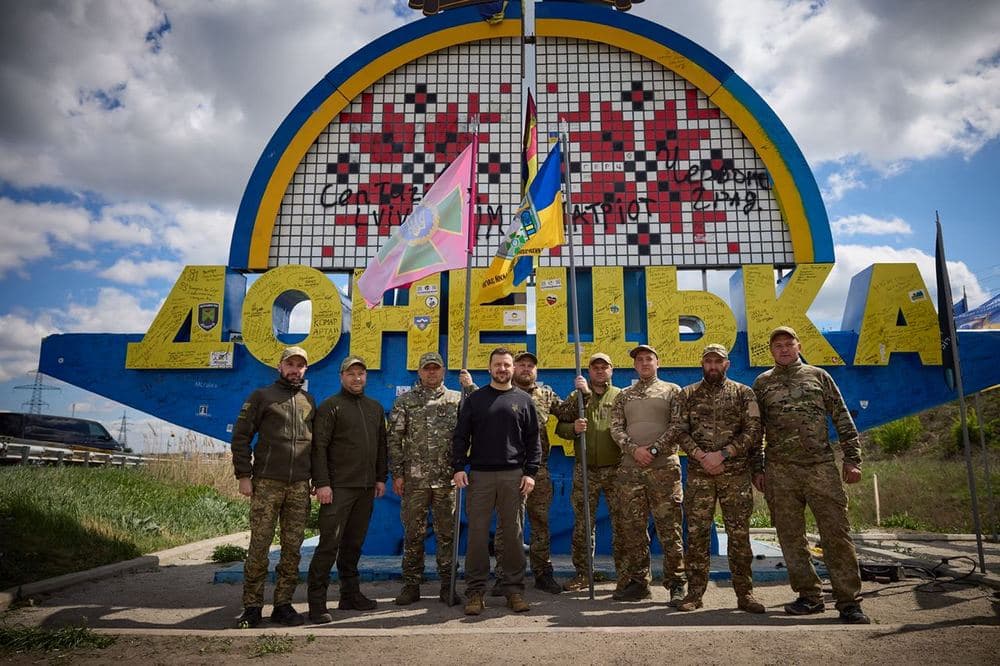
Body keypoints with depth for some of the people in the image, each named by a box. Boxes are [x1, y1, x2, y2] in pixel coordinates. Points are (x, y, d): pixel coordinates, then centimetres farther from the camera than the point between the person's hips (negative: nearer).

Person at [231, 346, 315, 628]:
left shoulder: (309, 401, 15)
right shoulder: (261, 396, 4)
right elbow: (240, 436, 1)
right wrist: (244, 475, -6)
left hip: (300, 487, 4)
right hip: (266, 484, -3)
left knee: (292, 548, 5)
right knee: (259, 547, -1)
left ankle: (283, 605, 15)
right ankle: (252, 606, 11)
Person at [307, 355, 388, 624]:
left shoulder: (375, 408, 16)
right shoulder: (330, 406, -2)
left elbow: (381, 446, 20)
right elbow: (319, 447, -8)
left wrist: (381, 478, 13)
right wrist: (322, 483, -15)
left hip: (366, 488, 6)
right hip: (338, 487, -6)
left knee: (353, 544, 12)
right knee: (329, 543, -6)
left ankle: (350, 595, 21)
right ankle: (317, 602, 0)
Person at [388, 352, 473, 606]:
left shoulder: (457, 399, 8)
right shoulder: (405, 401, 5)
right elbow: (394, 439, 2)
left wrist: (471, 387, -9)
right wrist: (396, 473, -4)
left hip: (447, 478, 1)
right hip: (414, 479, -1)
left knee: (447, 533, 6)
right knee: (413, 533, 6)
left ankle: (448, 585, 16)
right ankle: (411, 585, 18)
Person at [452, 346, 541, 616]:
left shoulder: (523, 400, 9)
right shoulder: (475, 399, 9)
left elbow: (533, 440, 8)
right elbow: (461, 436, 6)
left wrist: (530, 472, -1)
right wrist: (458, 467, -6)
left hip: (513, 476, 0)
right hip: (480, 475, 0)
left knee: (513, 533, 4)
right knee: (477, 533, 0)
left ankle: (514, 589, 14)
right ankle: (475, 591, 8)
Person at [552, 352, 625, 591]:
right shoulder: (577, 395, 9)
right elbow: (560, 425, 7)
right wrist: (573, 428, -16)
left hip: (615, 469, -1)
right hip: (585, 470, 1)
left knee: (621, 522, 3)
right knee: (582, 523, 6)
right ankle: (582, 573, 17)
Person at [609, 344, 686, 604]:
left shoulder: (672, 390, 8)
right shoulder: (623, 396, 16)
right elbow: (616, 428, 7)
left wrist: (654, 449, -11)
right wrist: (634, 449, -9)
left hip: (664, 467, -3)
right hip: (630, 468, 3)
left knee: (670, 528, -2)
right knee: (633, 528, 5)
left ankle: (676, 584, 8)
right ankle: (637, 582, 15)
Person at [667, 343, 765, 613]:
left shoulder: (743, 393, 7)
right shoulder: (687, 395, 9)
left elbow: (753, 431, -2)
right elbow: (678, 430, 1)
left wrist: (722, 454, -12)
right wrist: (702, 456, -13)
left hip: (736, 474, 0)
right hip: (698, 474, 1)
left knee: (739, 533, 2)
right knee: (697, 533, 2)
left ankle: (745, 593, 13)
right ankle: (695, 592, 11)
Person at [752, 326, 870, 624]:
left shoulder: (818, 375, 11)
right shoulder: (762, 383, 12)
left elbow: (843, 419, 9)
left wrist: (852, 458, 2)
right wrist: (757, 469, 7)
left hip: (822, 466, -1)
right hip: (779, 470, 1)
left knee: (837, 533, -4)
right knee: (790, 536, 4)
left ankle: (849, 601, 3)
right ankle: (809, 596, 15)